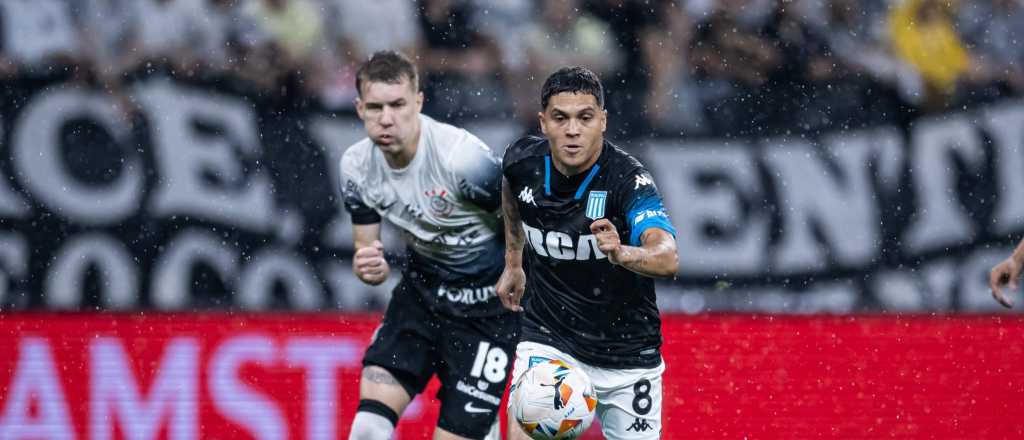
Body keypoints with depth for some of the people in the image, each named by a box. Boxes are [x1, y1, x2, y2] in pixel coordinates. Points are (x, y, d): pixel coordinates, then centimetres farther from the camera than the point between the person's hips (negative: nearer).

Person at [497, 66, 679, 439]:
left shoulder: (628, 179, -25)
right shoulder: (523, 161, -11)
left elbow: (668, 259, -42)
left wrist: (621, 254, -62)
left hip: (628, 354, -2)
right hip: (548, 340, 2)